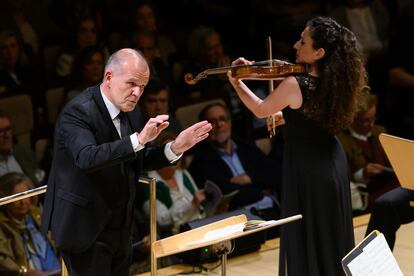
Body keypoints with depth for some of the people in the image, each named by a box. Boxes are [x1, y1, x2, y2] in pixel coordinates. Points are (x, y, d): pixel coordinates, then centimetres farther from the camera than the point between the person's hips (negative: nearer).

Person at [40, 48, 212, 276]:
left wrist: (175, 148, -5)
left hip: (120, 226, 8)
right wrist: (138, 140, -42)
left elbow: (140, 161, 12)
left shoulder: (130, 112, 5)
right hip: (86, 227, -8)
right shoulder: (78, 111, -19)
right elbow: (86, 158, -36)